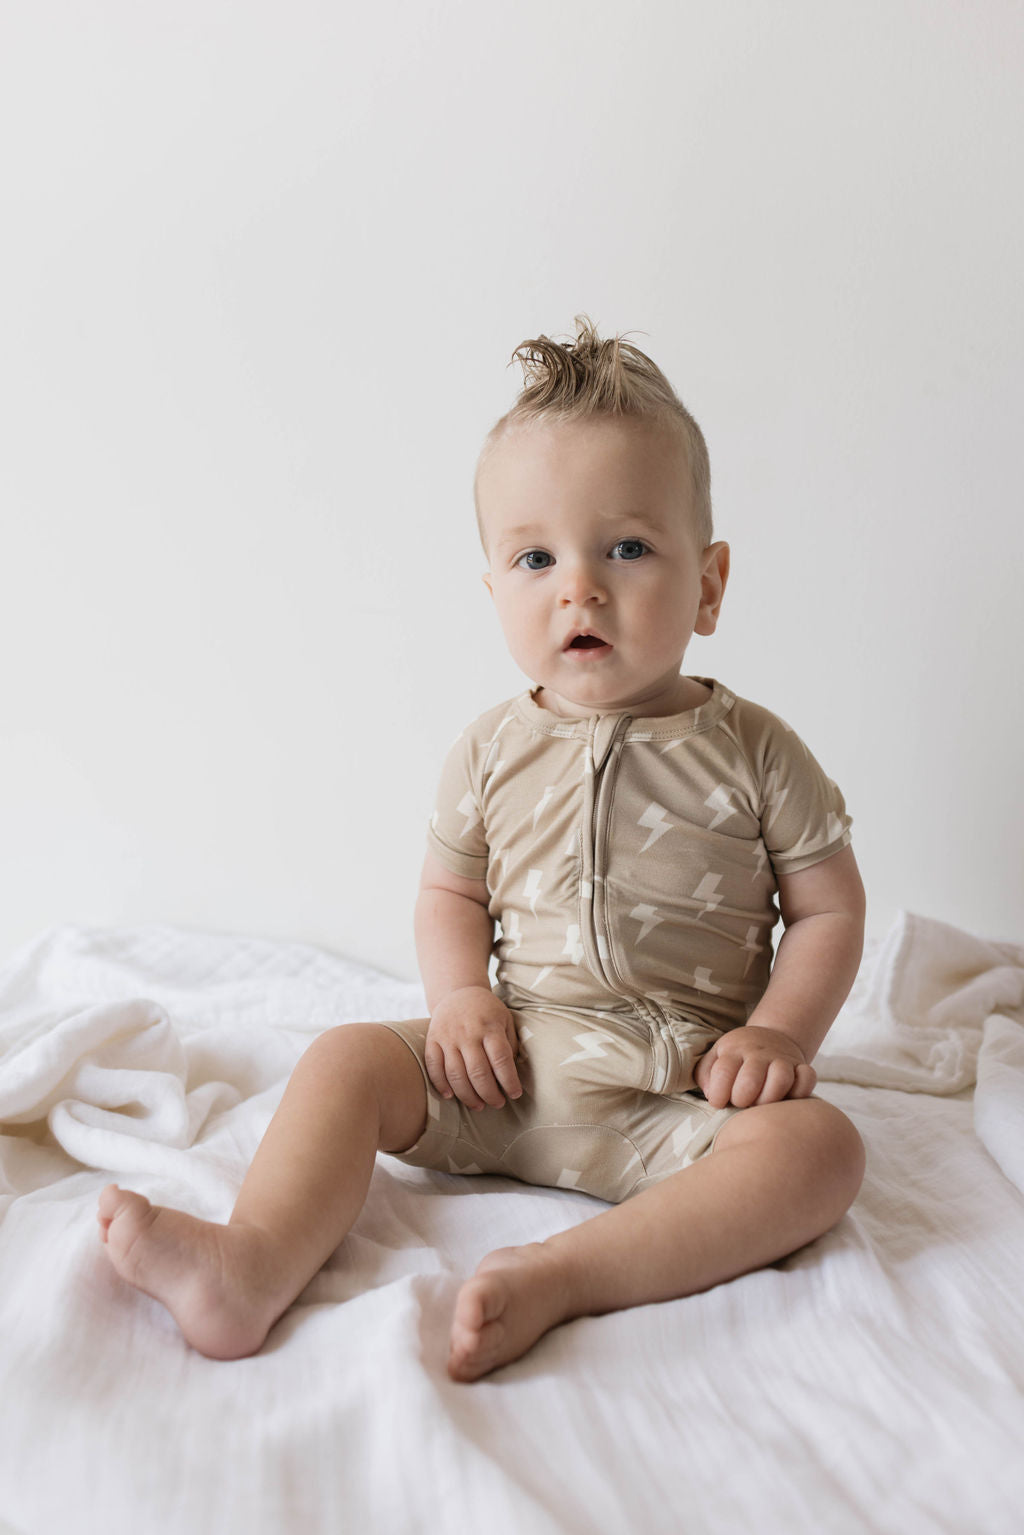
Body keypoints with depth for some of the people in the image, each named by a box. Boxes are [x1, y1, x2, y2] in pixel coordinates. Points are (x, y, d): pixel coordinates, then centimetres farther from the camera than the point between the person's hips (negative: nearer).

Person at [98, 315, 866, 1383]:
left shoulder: (753, 752, -4)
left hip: (679, 1094, -2)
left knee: (819, 1145, -27)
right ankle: (256, 1264, -28)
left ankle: (563, 1274, -36)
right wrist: (461, 996, -8)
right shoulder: (493, 753, 2)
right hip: (508, 1065, 2)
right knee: (348, 1059, -13)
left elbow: (829, 909, 2)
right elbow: (450, 893, 11)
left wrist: (779, 1031, -12)